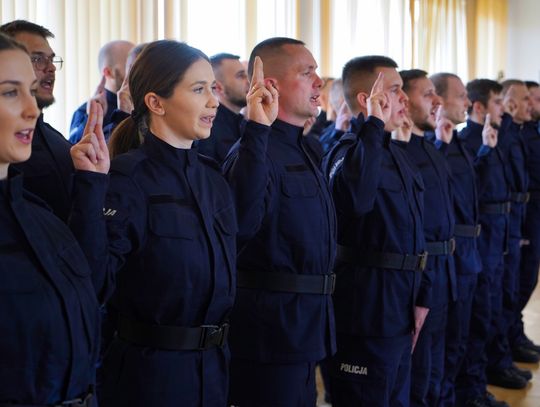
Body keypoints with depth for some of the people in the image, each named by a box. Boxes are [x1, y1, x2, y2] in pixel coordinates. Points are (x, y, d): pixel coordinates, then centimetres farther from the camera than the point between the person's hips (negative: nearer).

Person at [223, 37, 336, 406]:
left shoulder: (304, 148, 13)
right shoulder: (257, 150, -17)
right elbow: (241, 221, -38)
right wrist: (258, 130, -38)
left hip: (307, 322, 10)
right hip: (271, 324, -10)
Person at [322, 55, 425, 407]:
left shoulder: (398, 151, 13)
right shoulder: (349, 150, -15)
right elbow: (356, 196, -40)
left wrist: (419, 295, 19)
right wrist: (374, 125, -33)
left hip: (400, 304, 9)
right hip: (367, 308, -9)